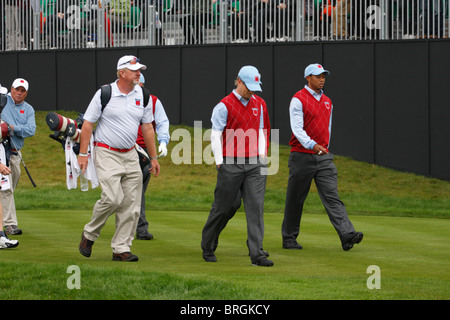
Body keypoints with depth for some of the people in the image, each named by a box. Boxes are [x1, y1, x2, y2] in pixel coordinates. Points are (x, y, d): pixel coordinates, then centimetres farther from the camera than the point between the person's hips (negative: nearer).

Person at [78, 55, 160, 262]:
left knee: (131, 204, -1)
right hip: (106, 154, -5)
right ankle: (89, 234, 4)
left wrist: (153, 157, 14)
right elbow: (87, 124, -4)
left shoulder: (142, 95, 7)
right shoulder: (104, 93, -7)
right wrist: (83, 154, -8)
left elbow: (147, 127, 15)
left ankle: (121, 249, 5)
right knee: (113, 197, -19)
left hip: (131, 155, 5)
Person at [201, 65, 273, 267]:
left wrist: (262, 153, 11)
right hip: (230, 164, -4)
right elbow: (216, 135, -5)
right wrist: (219, 163, -10)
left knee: (256, 206, -7)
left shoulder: (258, 103, 14)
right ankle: (207, 248, 22)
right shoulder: (225, 105, -5)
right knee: (222, 208, 3)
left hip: (254, 163, 5)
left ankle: (256, 254, -10)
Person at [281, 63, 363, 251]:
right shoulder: (298, 100, -7)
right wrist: (312, 145, -33)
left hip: (323, 157, 5)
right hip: (302, 156, -5)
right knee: (295, 200, 5)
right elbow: (297, 128, -19)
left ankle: (347, 235, -20)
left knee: (332, 197, -7)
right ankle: (289, 238, 17)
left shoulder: (327, 102, 16)